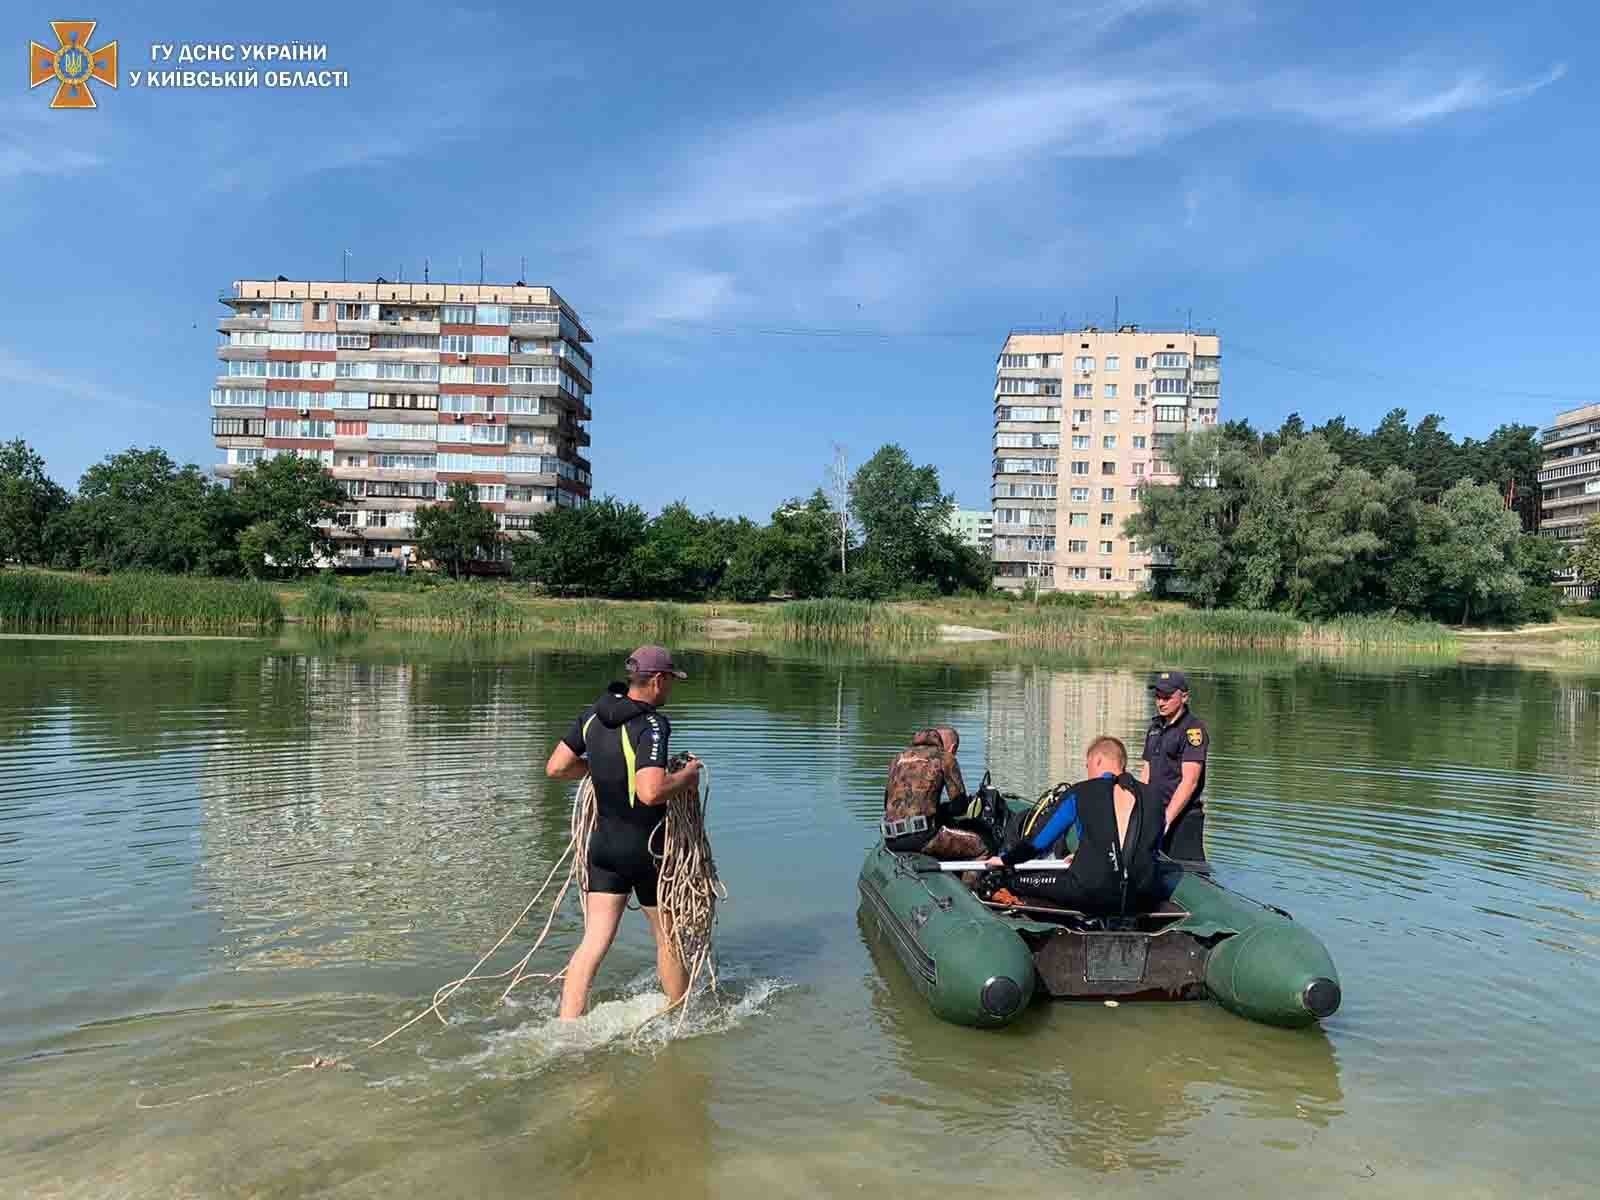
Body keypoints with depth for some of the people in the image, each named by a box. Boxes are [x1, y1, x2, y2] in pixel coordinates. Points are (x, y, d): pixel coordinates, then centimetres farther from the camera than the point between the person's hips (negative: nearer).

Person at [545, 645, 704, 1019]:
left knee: (593, 942, 8)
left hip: (603, 844, 6)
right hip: (648, 848, -5)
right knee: (668, 937, 14)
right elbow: (651, 793, -34)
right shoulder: (651, 726, -23)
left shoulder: (593, 715, -1)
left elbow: (555, 768, 6)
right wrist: (687, 775, -17)